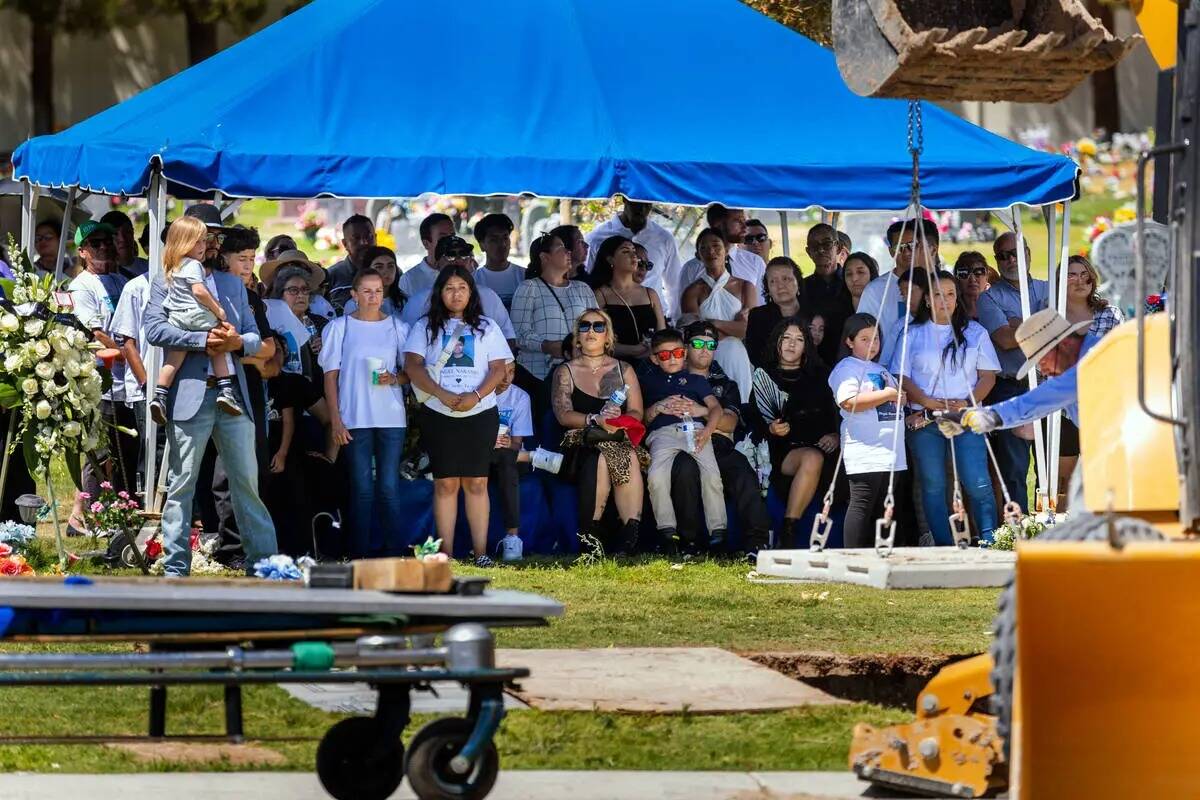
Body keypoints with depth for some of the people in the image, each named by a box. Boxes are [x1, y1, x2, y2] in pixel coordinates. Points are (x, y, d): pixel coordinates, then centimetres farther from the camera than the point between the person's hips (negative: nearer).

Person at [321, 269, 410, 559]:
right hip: (354, 420, -1)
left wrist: (394, 378, -9)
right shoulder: (339, 327, 5)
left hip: (391, 418, 1)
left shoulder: (397, 328, 9)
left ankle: (395, 550, 0)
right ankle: (359, 553, 3)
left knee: (389, 487, -2)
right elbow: (331, 376, 4)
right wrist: (335, 419, -4)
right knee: (361, 488, 0)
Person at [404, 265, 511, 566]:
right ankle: (445, 553, -2)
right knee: (445, 483, -3)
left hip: (480, 413, 0)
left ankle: (481, 552, -3)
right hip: (438, 414, 0)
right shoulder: (426, 327, 9)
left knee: (476, 482, -2)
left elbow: (498, 368, 5)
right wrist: (442, 395, -14)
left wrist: (476, 396, -13)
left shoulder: (486, 327, 12)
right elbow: (413, 366, -1)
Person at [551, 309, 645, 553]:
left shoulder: (623, 370, 21)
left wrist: (618, 421, -14)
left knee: (630, 458, -34)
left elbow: (636, 412, 10)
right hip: (580, 441, -1)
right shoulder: (565, 372, 15)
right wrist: (595, 420, -18)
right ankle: (590, 534, -32)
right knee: (600, 458, -36)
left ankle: (631, 532, -40)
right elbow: (563, 414, -1)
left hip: (619, 440, 1)